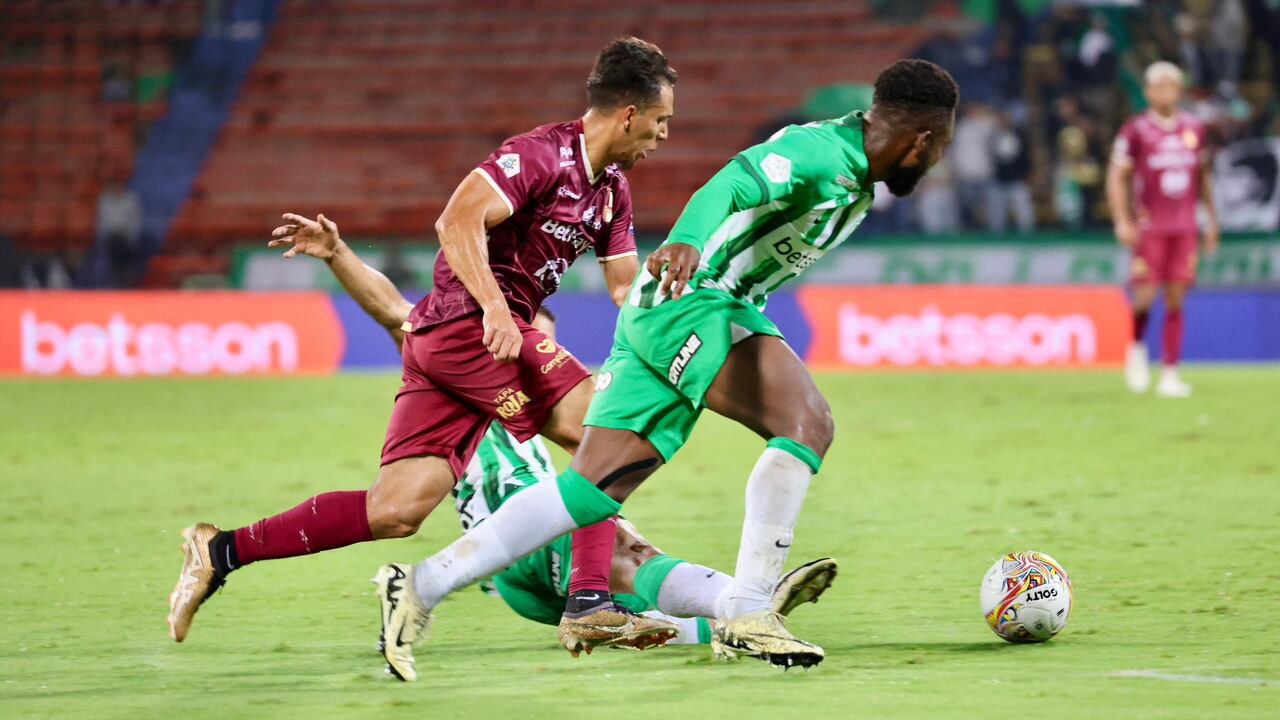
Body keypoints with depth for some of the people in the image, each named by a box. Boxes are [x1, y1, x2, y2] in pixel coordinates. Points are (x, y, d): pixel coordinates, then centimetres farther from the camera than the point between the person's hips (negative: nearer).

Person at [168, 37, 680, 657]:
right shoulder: (543, 154, -11)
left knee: (396, 511, 0)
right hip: (471, 325, -9)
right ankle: (589, 605, -10)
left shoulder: (612, 187, 18)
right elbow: (458, 220, -23)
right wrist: (495, 307, -31)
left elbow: (627, 289, 20)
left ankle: (222, 552, 3)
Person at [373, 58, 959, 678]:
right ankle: (745, 615, -23)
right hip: (691, 303, -10)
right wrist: (686, 243, -49)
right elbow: (732, 184, -30)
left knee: (595, 488, 3)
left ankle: (421, 586, 2)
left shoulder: (855, 178, 17)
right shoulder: (820, 152, -14)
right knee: (808, 423, -22)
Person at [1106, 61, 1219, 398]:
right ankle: (1136, 347, 23)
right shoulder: (1136, 131, -5)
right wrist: (1123, 222, -11)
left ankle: (1170, 374, 4)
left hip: (1184, 228, 3)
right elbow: (1117, 177, -3)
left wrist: (1212, 219, 15)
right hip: (1149, 227, -3)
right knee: (1145, 296, -8)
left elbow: (1203, 176, 18)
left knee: (1176, 301, 1)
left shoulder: (1194, 129, 8)